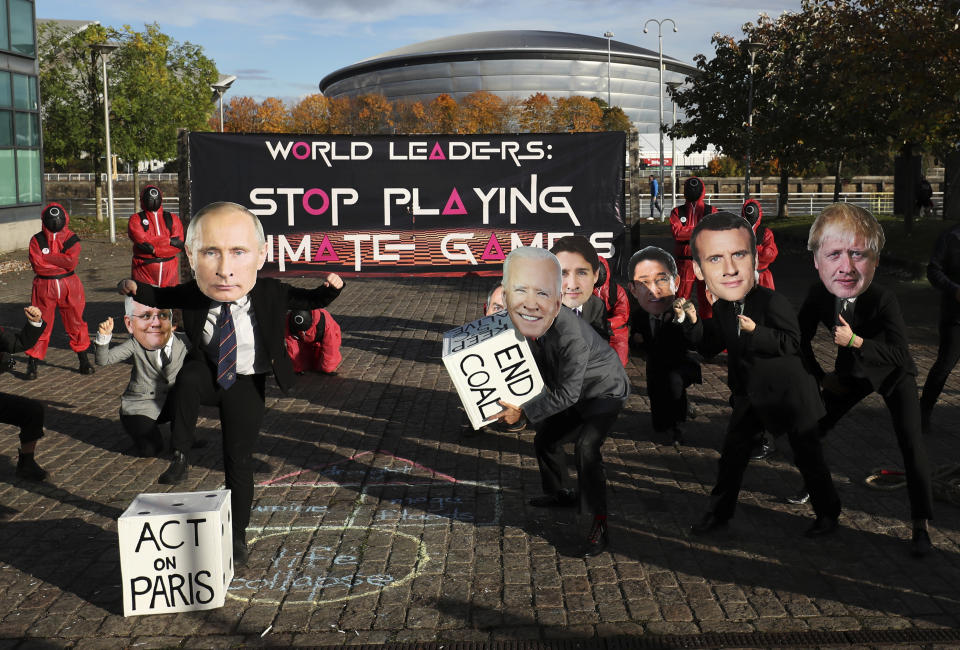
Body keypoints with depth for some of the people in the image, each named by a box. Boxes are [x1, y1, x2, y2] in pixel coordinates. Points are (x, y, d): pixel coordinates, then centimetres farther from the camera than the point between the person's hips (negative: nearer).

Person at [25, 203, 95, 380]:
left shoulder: (72, 239, 1)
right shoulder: (36, 240, 1)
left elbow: (72, 262, -15)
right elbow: (37, 264, -13)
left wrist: (47, 256, -13)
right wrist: (61, 263, -13)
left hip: (70, 287, 1)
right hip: (45, 287, -1)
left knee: (76, 323, 8)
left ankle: (84, 361, 21)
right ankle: (32, 364, 11)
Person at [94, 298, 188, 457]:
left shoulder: (180, 346, -9)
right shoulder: (135, 345, -15)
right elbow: (103, 360, -17)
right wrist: (103, 337, -31)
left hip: (168, 404, 3)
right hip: (139, 407, -3)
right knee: (150, 450, -17)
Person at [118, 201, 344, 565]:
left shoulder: (272, 293, -23)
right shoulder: (191, 295, -20)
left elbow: (311, 301, -6)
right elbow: (162, 297, 1)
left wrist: (330, 288, -26)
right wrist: (136, 289, -18)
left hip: (246, 385, 0)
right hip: (207, 372, 0)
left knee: (239, 461, 7)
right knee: (189, 378, -36)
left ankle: (237, 534, 26)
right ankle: (180, 457, -18)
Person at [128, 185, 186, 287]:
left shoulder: (172, 218, 11)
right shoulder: (136, 219, 6)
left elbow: (179, 246, -2)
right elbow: (142, 240, -12)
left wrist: (154, 250, -11)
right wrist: (169, 241, -11)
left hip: (170, 271, 2)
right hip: (144, 271, -2)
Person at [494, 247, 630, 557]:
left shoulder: (572, 336, -43)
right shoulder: (518, 325, -23)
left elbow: (566, 394, -32)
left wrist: (524, 411, -28)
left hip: (604, 391, -7)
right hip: (568, 393, 8)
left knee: (586, 446, -25)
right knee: (545, 439, 18)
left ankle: (599, 527, -18)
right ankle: (559, 494, 45)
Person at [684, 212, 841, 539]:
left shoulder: (773, 302, -24)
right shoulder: (721, 309, -3)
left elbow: (794, 343, -27)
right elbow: (711, 346, 8)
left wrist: (756, 332, -36)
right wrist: (693, 323, -9)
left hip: (789, 393, -6)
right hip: (749, 394, 6)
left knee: (808, 455, 7)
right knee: (732, 453, 12)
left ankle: (828, 512, 27)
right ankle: (719, 512, 28)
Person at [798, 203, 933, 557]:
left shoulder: (884, 300, -36)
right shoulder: (818, 295, -26)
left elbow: (900, 355, -33)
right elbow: (801, 338, -8)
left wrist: (856, 342, -40)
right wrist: (820, 377, -3)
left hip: (893, 376, -4)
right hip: (851, 375, 4)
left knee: (911, 444, -15)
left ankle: (920, 525, -1)